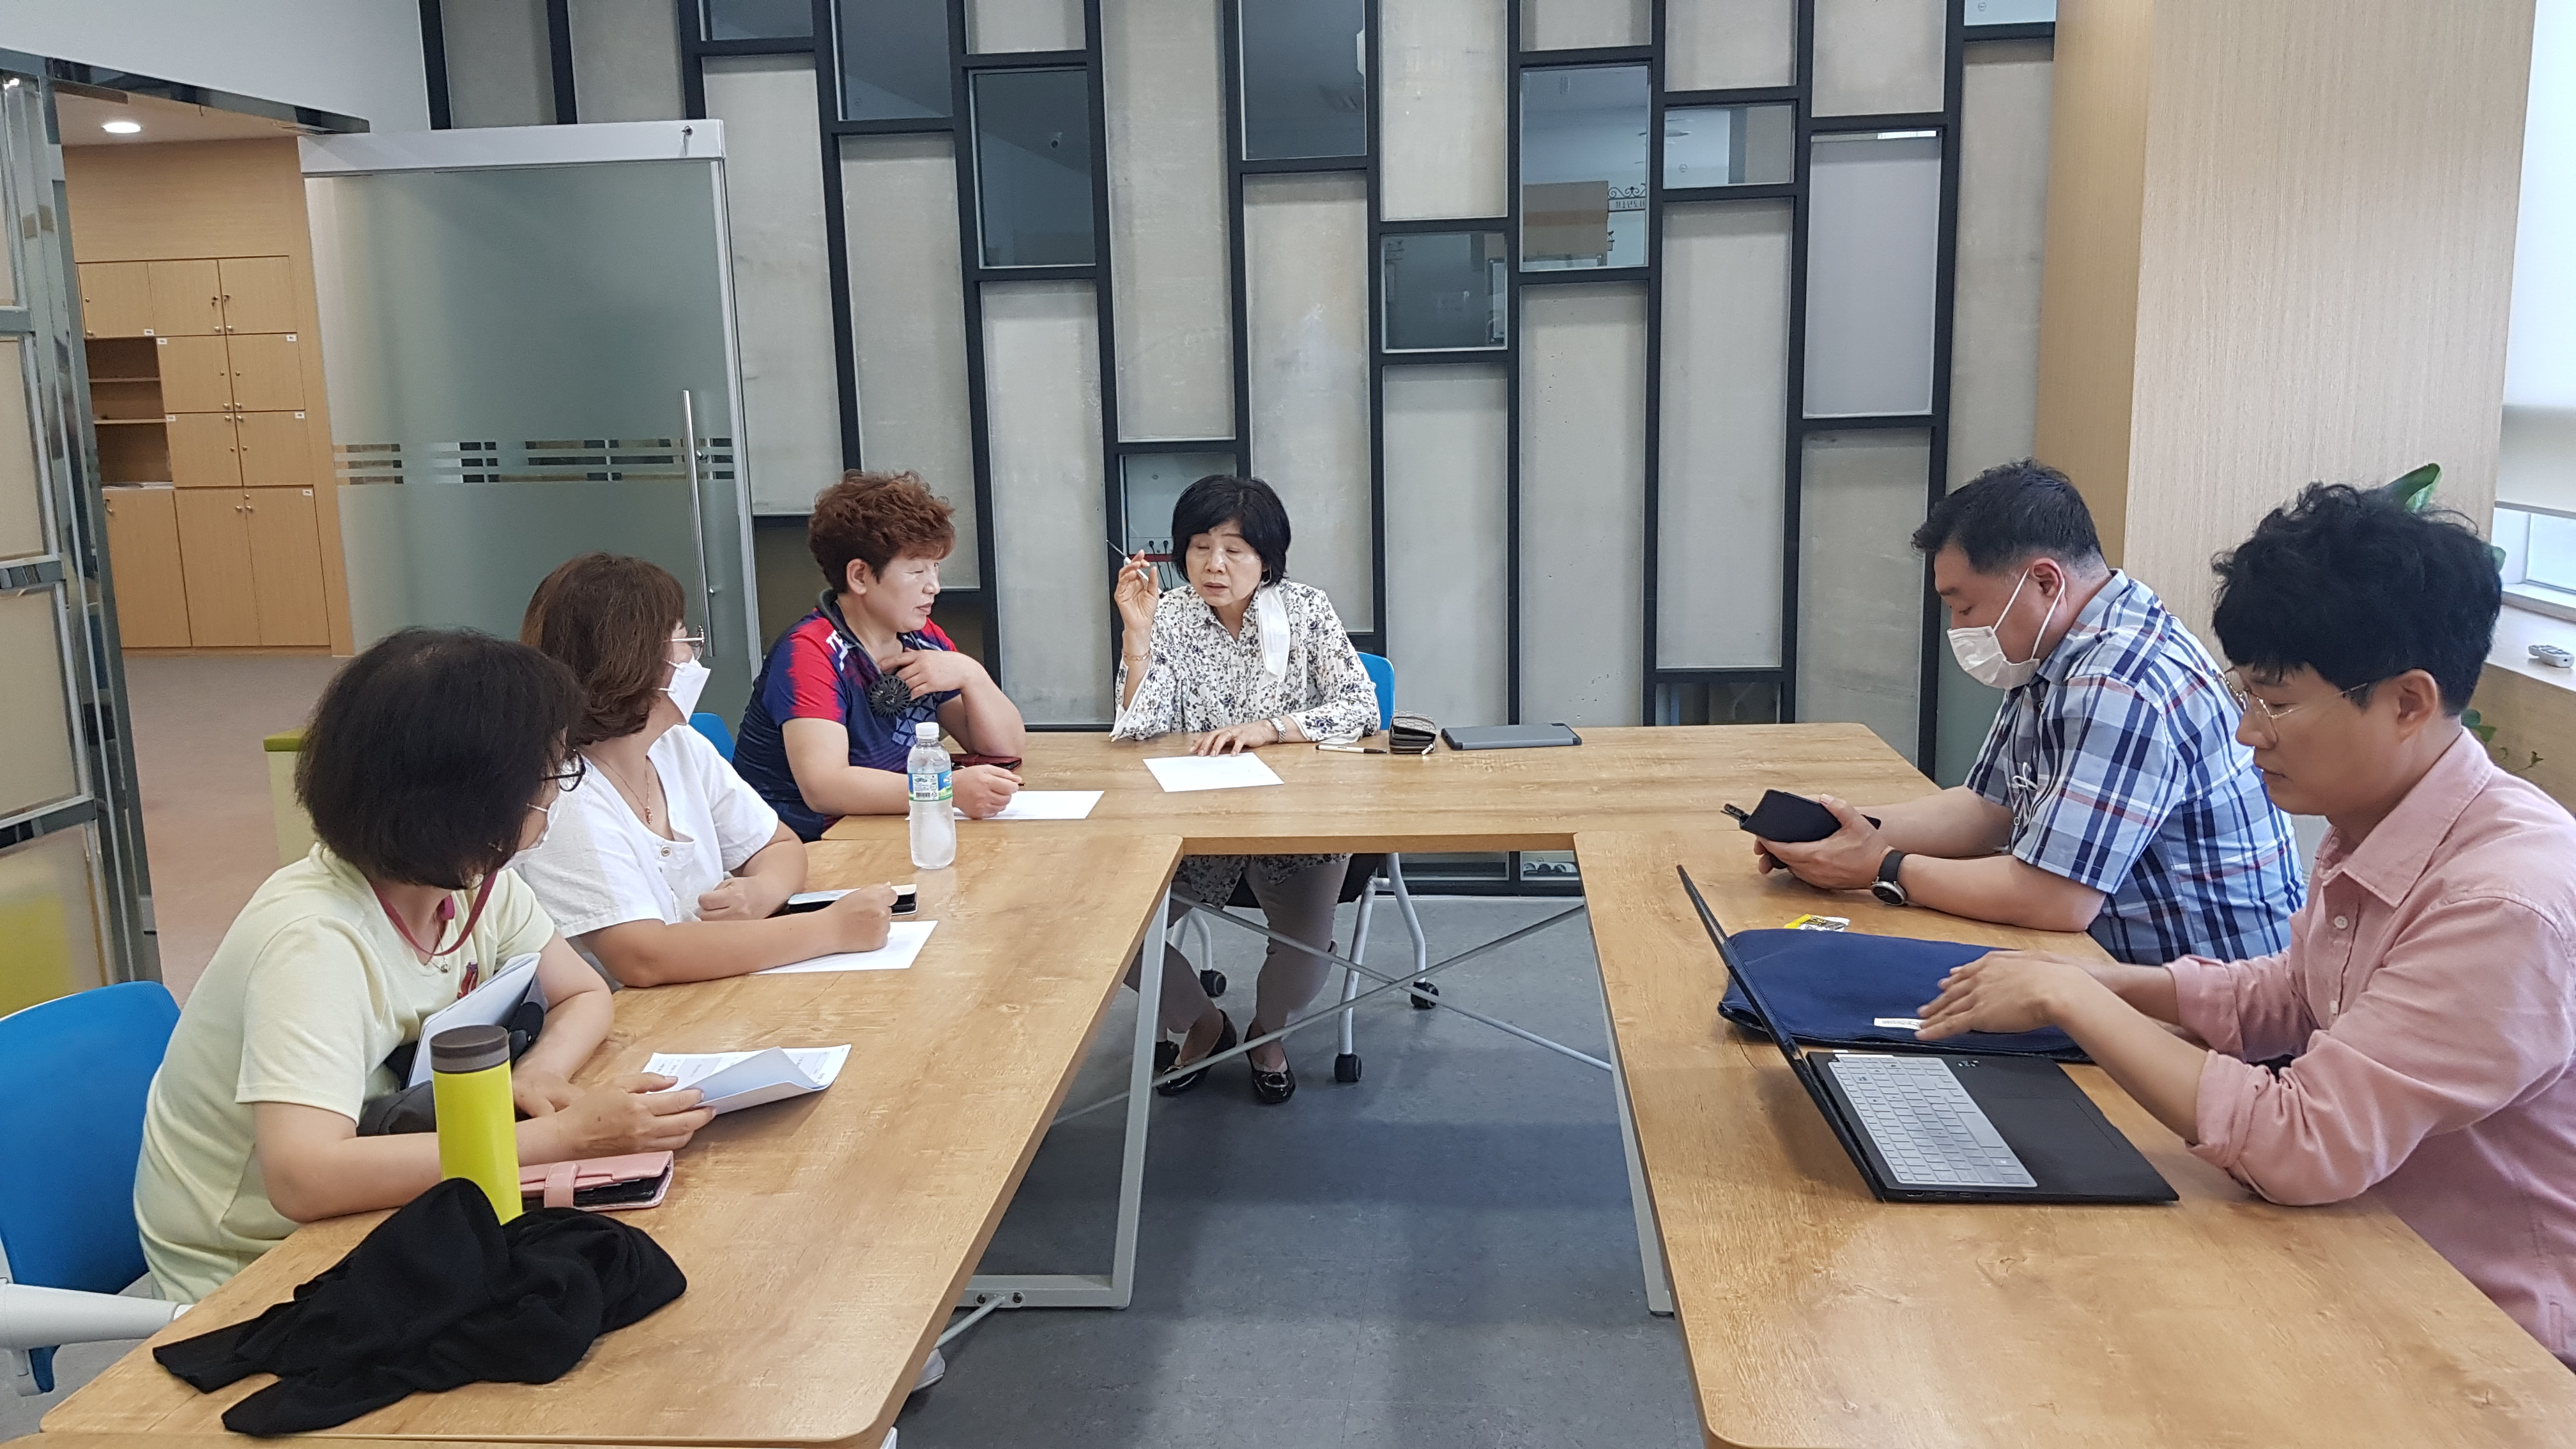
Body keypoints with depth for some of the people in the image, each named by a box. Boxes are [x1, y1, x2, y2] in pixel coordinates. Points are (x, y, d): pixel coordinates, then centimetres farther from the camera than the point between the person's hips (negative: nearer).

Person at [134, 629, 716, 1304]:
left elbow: (584, 995, 6)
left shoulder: (480, 885, -8)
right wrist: (562, 1134, -40)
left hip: (375, 1217, 7)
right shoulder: (315, 939, -30)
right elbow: (303, 1178, -41)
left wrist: (538, 1073, -17)